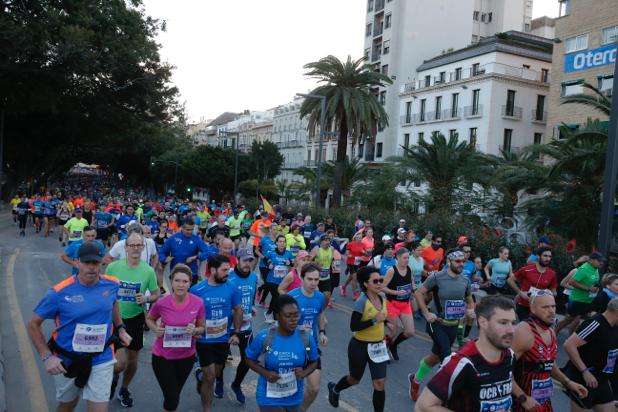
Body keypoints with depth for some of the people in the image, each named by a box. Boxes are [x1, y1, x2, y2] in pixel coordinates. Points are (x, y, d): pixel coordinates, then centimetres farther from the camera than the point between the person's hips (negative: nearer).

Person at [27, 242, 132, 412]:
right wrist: (46, 356, -15)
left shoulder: (112, 285, -10)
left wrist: (120, 328, 6)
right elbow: (33, 324, -8)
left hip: (101, 360, 0)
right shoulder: (60, 292, -19)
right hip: (66, 361, 0)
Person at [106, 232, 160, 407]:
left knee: (132, 360, 15)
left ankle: (124, 390, 44)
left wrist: (146, 299, -19)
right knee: (121, 362, -9)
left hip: (135, 320, 2)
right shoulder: (113, 267, -11)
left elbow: (157, 294, 2)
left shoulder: (148, 271, -9)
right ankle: (114, 375, 30)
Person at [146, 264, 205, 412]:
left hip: (186, 356, 2)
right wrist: (155, 329, -17)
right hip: (162, 356, -2)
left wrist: (195, 330, -23)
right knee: (172, 398, 0)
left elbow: (202, 328, -2)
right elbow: (149, 319, 3)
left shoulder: (198, 303, -16)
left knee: (175, 395, 24)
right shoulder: (161, 303, -19)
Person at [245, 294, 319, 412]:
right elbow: (250, 359, -3)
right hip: (270, 398, -3)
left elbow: (314, 362, 4)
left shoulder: (306, 338, -12)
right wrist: (265, 373, -18)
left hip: (294, 398, 3)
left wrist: (304, 373, -16)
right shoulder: (263, 338, -18)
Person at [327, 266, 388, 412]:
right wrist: (374, 320, -29)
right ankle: (334, 389, 50)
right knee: (355, 379, 18)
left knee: (380, 384, -1)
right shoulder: (361, 302, -23)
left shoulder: (382, 298, -2)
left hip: (378, 346, 5)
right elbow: (353, 326, -26)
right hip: (360, 346, -5)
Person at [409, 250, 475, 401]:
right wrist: (426, 314, -16)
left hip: (453, 326, 6)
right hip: (437, 323, -6)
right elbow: (419, 293, -9)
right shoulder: (437, 277, -14)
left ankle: (416, 380, 38)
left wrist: (470, 310, -6)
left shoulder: (465, 281, 3)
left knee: (436, 357, 18)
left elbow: (470, 301, 16)